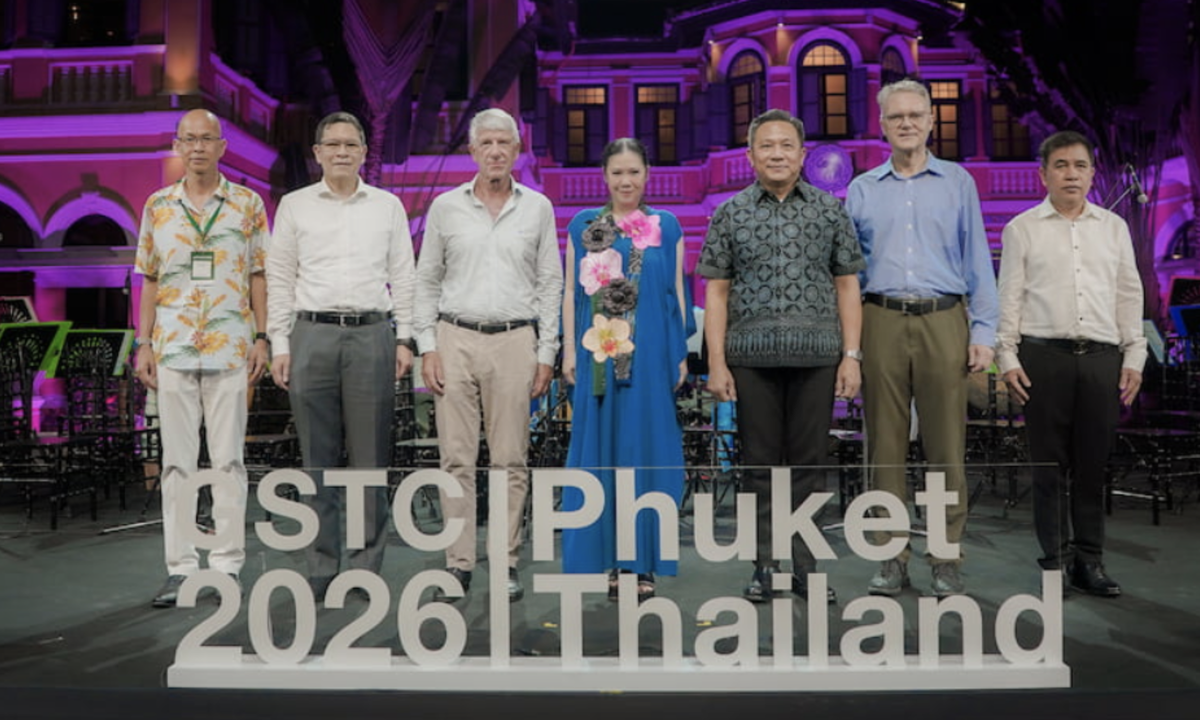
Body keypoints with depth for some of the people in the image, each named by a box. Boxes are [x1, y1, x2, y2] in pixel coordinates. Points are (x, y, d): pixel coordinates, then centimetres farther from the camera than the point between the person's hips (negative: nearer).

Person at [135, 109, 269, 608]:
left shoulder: (247, 204, 4)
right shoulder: (158, 206, 10)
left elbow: (258, 276, 5)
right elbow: (150, 280, 12)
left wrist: (261, 337, -2)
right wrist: (144, 343, 5)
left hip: (230, 348, -2)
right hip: (173, 349, 2)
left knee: (228, 459, 2)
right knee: (177, 462, 5)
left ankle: (228, 564, 11)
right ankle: (180, 567, 12)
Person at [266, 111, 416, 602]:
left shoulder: (388, 206, 12)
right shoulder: (294, 206, 11)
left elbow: (403, 276, 10)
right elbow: (279, 280, 9)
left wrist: (404, 340, 3)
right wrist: (280, 345, 2)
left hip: (372, 335, 0)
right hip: (313, 335, 0)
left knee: (370, 458, 1)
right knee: (319, 460, 3)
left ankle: (366, 567, 10)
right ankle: (322, 569, 12)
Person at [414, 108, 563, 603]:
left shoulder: (537, 208, 8)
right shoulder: (445, 207, 7)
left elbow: (550, 283, 8)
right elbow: (426, 280, 9)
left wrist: (546, 353, 1)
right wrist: (427, 347, 0)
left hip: (515, 340, 0)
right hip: (456, 339, 0)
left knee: (511, 460, 2)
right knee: (457, 457, 0)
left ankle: (507, 565, 12)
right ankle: (459, 565, 9)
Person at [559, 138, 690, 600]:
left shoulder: (666, 227, 8)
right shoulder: (583, 227, 9)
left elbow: (677, 291, 7)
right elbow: (571, 290, 8)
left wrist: (681, 354, 1)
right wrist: (570, 349, 1)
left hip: (652, 356, -1)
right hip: (599, 357, 1)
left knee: (647, 451, 2)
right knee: (599, 452, 3)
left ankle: (643, 563, 11)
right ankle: (611, 560, 14)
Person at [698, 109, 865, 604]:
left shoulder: (830, 210, 9)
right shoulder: (730, 214, 7)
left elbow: (847, 285, 8)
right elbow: (716, 291, 4)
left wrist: (851, 356, 0)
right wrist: (716, 363, -3)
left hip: (817, 357, 1)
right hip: (752, 357, 0)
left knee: (808, 464, 5)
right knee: (761, 464, 5)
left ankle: (804, 566, 17)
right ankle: (765, 567, 16)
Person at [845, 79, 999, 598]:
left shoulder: (958, 183, 11)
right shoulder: (861, 190, 13)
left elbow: (978, 260, 8)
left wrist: (983, 331, 0)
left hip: (943, 321, -1)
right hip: (881, 322, 1)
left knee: (946, 444, -1)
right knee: (886, 443, 2)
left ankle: (946, 559, 8)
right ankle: (893, 555, 10)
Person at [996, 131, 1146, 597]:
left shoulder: (1113, 227, 15)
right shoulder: (1022, 229, 7)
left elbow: (1130, 294, 14)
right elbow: (1009, 296, 3)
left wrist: (1134, 357, 8)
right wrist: (1006, 357, -4)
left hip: (1102, 356, 3)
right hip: (1044, 354, -2)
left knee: (1093, 464, 5)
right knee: (1049, 464, 2)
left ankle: (1089, 560, 15)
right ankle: (1055, 560, 12)